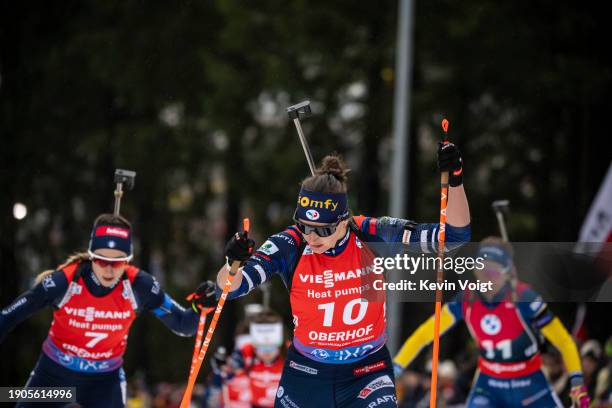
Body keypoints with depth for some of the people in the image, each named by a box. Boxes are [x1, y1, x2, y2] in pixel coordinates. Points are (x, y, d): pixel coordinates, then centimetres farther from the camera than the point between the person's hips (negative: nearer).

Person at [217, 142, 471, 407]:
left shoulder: (373, 236, -17)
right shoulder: (290, 245, -17)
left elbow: (454, 236, -17)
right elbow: (230, 287, -19)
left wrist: (454, 181, -31)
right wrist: (233, 264, -42)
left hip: (367, 373, -1)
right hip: (305, 373, 2)